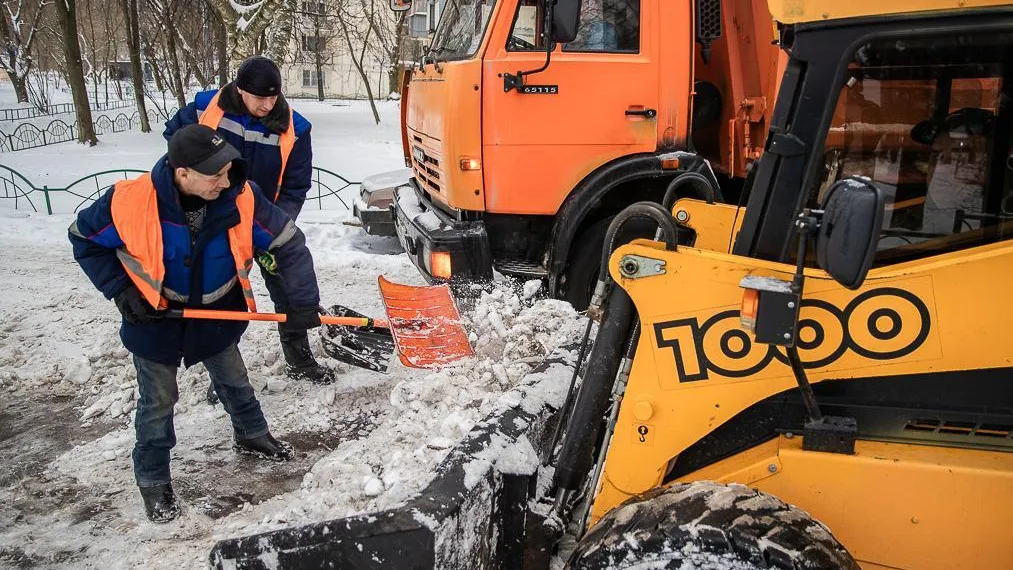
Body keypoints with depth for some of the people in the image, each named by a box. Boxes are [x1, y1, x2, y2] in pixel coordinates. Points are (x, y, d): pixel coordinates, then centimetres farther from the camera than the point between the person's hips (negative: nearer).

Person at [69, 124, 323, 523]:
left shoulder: (241, 198, -26)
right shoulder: (129, 202, -30)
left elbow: (288, 243, -17)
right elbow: (85, 239, -11)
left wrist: (303, 302, -22)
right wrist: (122, 292, -16)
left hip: (217, 313, 2)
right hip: (155, 318, -2)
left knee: (234, 381, 22)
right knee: (158, 402, 11)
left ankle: (252, 436, 49)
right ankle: (152, 479, 32)